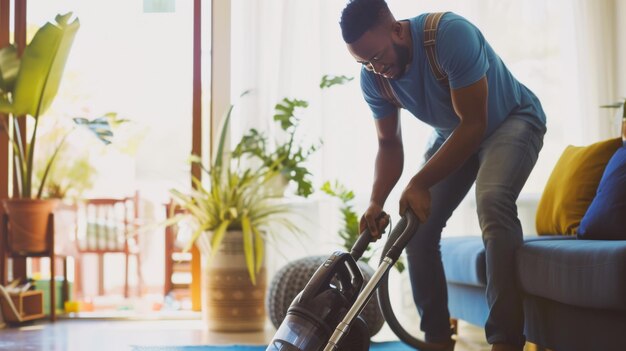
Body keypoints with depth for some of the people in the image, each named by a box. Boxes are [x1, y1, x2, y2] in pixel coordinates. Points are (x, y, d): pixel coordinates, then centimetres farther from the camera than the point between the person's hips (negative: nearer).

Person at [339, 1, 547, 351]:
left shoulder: (452, 34, -35)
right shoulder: (373, 78, -15)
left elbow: (474, 124, -32)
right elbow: (389, 143, -3)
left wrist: (419, 184, -34)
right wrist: (376, 202, -20)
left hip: (511, 120, -7)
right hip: (452, 134, 7)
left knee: (493, 201, -32)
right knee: (417, 224, -5)